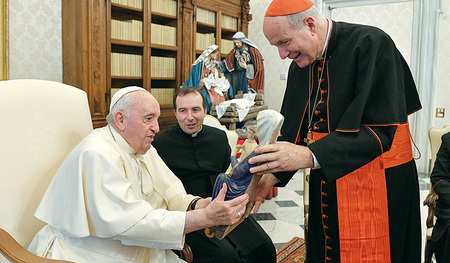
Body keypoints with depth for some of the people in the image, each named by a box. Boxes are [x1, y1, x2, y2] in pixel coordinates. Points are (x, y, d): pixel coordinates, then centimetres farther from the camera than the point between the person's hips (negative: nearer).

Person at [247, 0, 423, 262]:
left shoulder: (372, 44, -17)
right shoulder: (300, 66, 4)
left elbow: (379, 131, -25)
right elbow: (293, 132, 7)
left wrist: (310, 156, -35)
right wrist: (271, 177, -7)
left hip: (379, 191, -6)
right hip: (326, 188, 6)